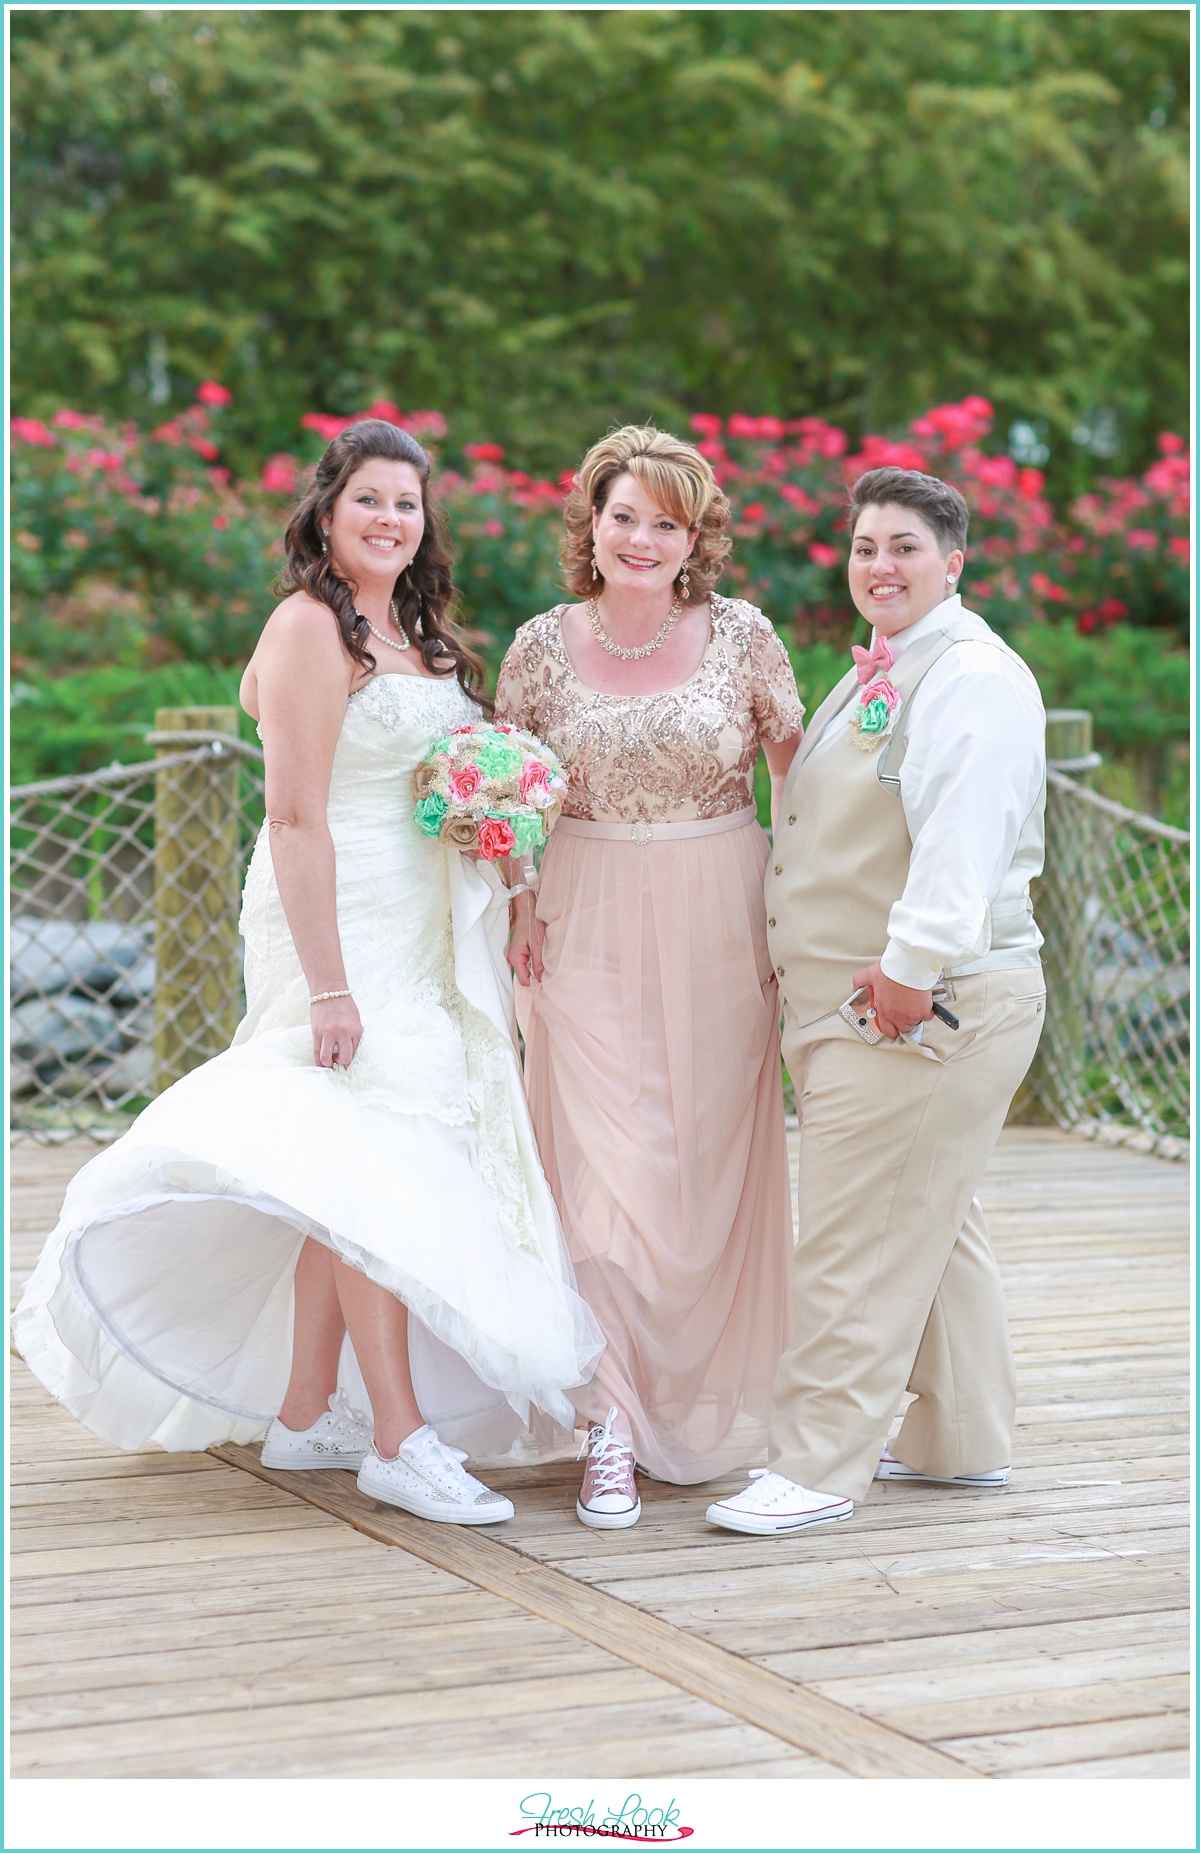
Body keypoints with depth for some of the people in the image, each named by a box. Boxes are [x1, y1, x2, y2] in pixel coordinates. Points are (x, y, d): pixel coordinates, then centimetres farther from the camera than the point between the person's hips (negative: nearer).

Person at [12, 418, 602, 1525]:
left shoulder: (416, 632, 15)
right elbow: (295, 817, -17)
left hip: (417, 934, 9)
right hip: (340, 927, -9)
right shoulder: (312, 625, -11)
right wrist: (328, 985, -21)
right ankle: (400, 1439, -9)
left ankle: (305, 1414, 18)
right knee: (375, 1166, -11)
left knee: (354, 1182, 10)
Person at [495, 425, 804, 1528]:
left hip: (720, 926, 0)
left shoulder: (740, 635, 0)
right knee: (604, 1162, -7)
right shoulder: (544, 645, 2)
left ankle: (709, 1398, 24)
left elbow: (794, 765, 6)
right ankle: (612, 1429, -5)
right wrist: (520, 912, -6)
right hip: (591, 928, 0)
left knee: (715, 1159, 6)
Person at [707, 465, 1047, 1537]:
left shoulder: (973, 677, -14)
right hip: (857, 1006, 11)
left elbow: (962, 840, -24)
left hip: (924, 1008, -11)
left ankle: (821, 1466, -3)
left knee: (861, 1237, -8)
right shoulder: (878, 673, 19)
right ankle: (963, 1441, 28)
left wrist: (912, 968, -28)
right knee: (925, 1226, 17)